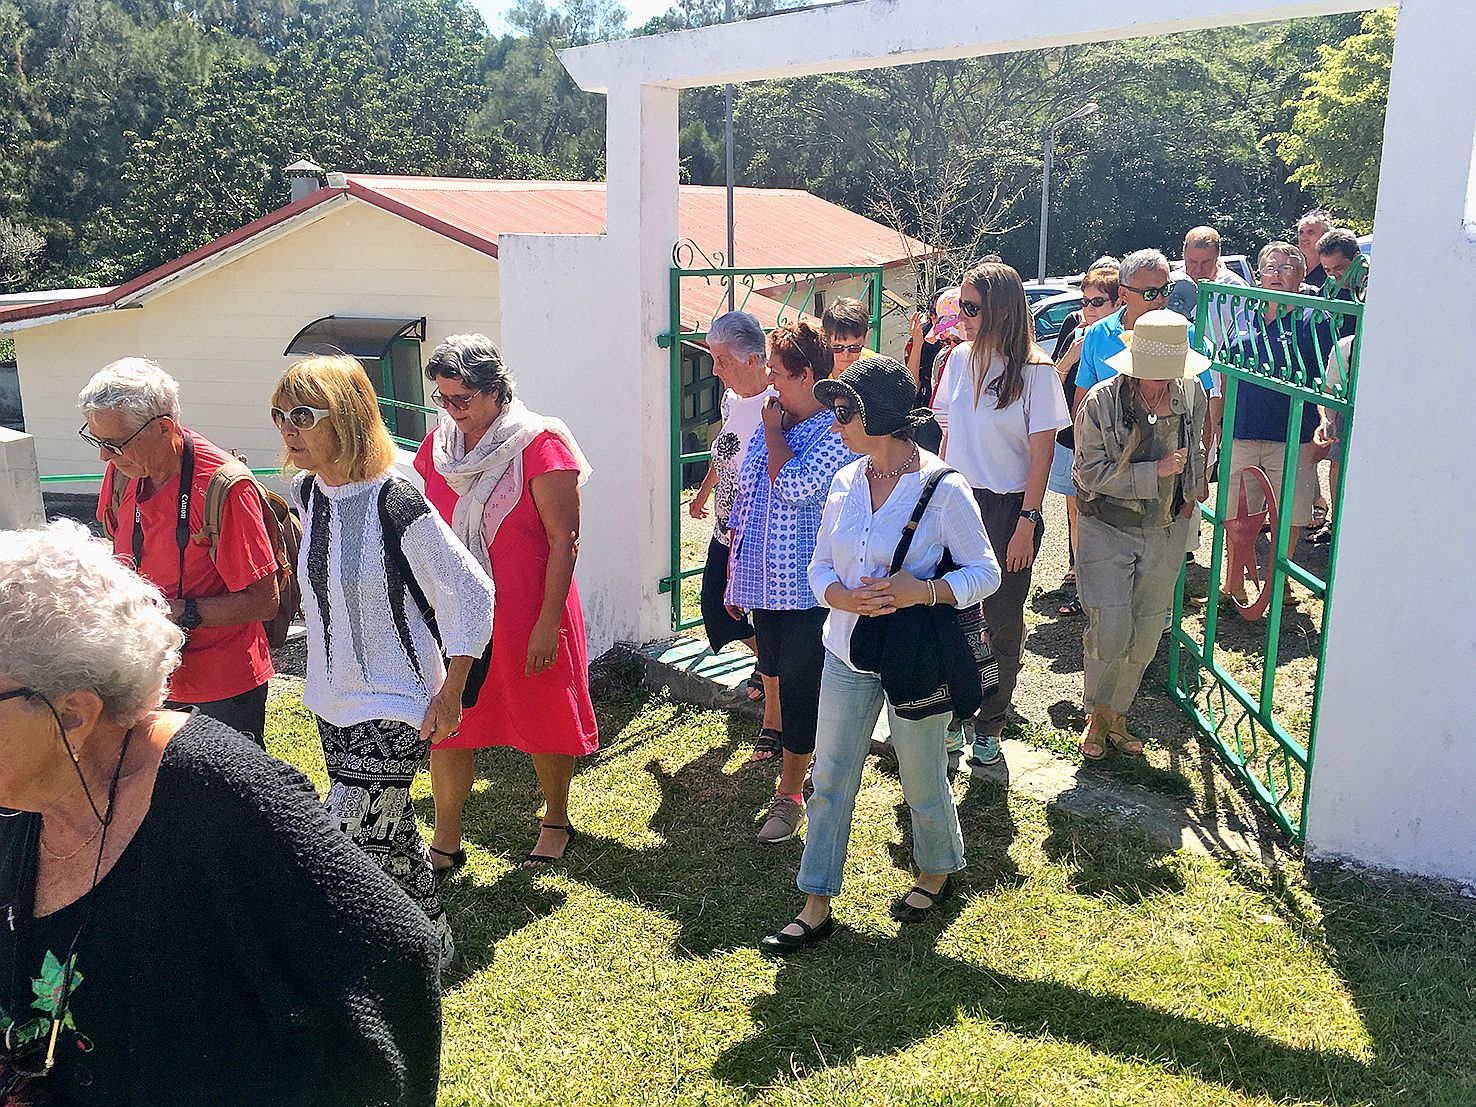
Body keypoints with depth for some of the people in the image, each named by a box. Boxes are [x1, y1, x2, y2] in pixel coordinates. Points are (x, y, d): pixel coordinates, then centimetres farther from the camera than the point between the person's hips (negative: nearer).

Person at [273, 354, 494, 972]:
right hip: (332, 703, 8)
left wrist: (450, 692, -13)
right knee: (387, 835, 19)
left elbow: (471, 594, -15)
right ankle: (432, 936, 39)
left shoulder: (397, 505, -21)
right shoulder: (305, 495, 1)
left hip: (396, 710, -7)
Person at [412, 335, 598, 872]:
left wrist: (548, 621, -17)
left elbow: (564, 540, -14)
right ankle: (445, 843, 22)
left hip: (527, 617, -5)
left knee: (542, 723, 11)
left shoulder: (539, 444, -13)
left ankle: (556, 820, 33)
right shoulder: (437, 444, 4)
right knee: (444, 727, 7)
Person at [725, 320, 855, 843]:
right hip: (763, 584, 7)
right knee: (776, 678, 17)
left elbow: (794, 486, -27)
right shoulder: (768, 427, 10)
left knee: (799, 690, -1)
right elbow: (742, 503, 16)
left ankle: (789, 793, 10)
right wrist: (733, 577, 16)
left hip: (807, 590, -7)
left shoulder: (836, 433, -12)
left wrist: (773, 430, -11)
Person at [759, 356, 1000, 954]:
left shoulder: (943, 488, -15)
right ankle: (817, 906, 22)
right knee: (830, 780, 9)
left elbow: (984, 573, -10)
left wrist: (922, 591, -26)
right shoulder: (845, 482, 2)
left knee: (922, 781, 14)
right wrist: (842, 597, -15)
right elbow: (820, 564, 7)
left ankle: (937, 872, 43)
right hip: (847, 654, 5)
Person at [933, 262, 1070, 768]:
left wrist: (1027, 524, -13)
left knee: (1003, 621, 7)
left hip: (1009, 508, -4)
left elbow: (1042, 454, -11)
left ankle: (989, 725, 23)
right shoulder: (960, 359, 3)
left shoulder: (1036, 371, -12)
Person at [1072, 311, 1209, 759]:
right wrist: (1156, 472, -19)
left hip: (1166, 532, 4)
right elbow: (1092, 473, -16)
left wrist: (1194, 490, 11)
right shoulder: (1101, 401, -15)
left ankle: (1117, 713, 29)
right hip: (1107, 529, -4)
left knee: (1147, 634, 9)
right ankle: (1097, 714, 15)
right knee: (1111, 630, -11)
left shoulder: (1192, 396, -1)